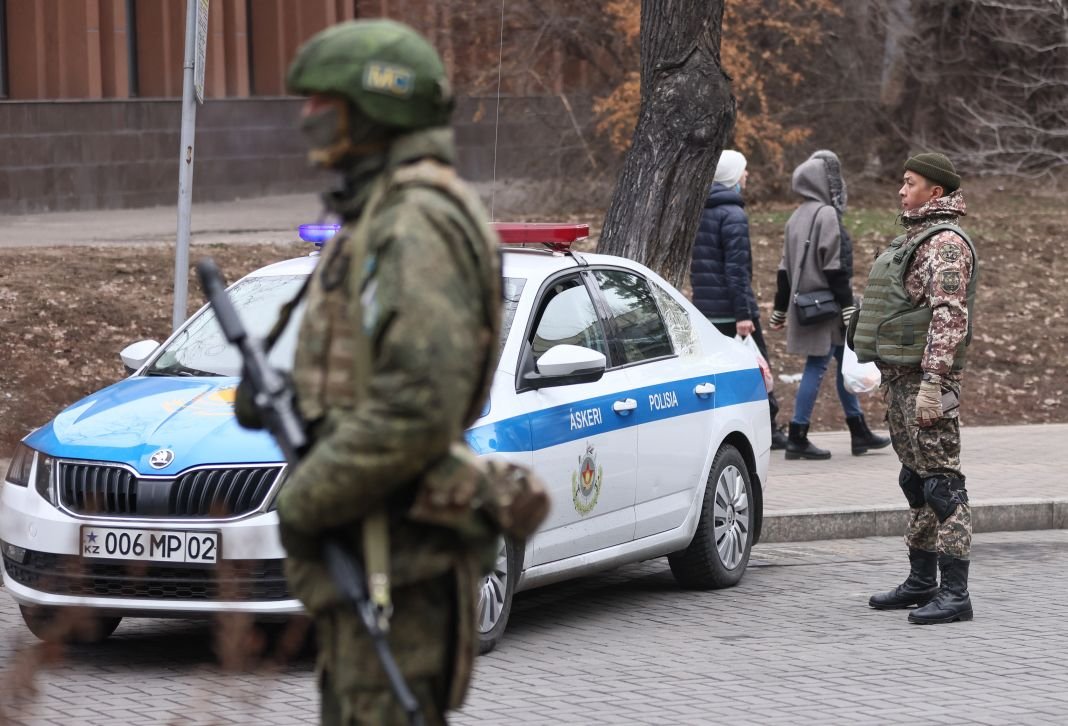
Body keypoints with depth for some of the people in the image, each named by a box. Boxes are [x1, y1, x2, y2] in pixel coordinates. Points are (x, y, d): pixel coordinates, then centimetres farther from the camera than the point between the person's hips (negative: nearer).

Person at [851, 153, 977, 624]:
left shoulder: (946, 243, -13)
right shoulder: (916, 238, 19)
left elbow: (949, 316, -22)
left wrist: (932, 382, -27)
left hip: (927, 378, -11)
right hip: (900, 375, 11)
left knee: (940, 481, -11)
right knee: (916, 480, 15)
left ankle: (954, 594, -13)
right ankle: (921, 582, 24)